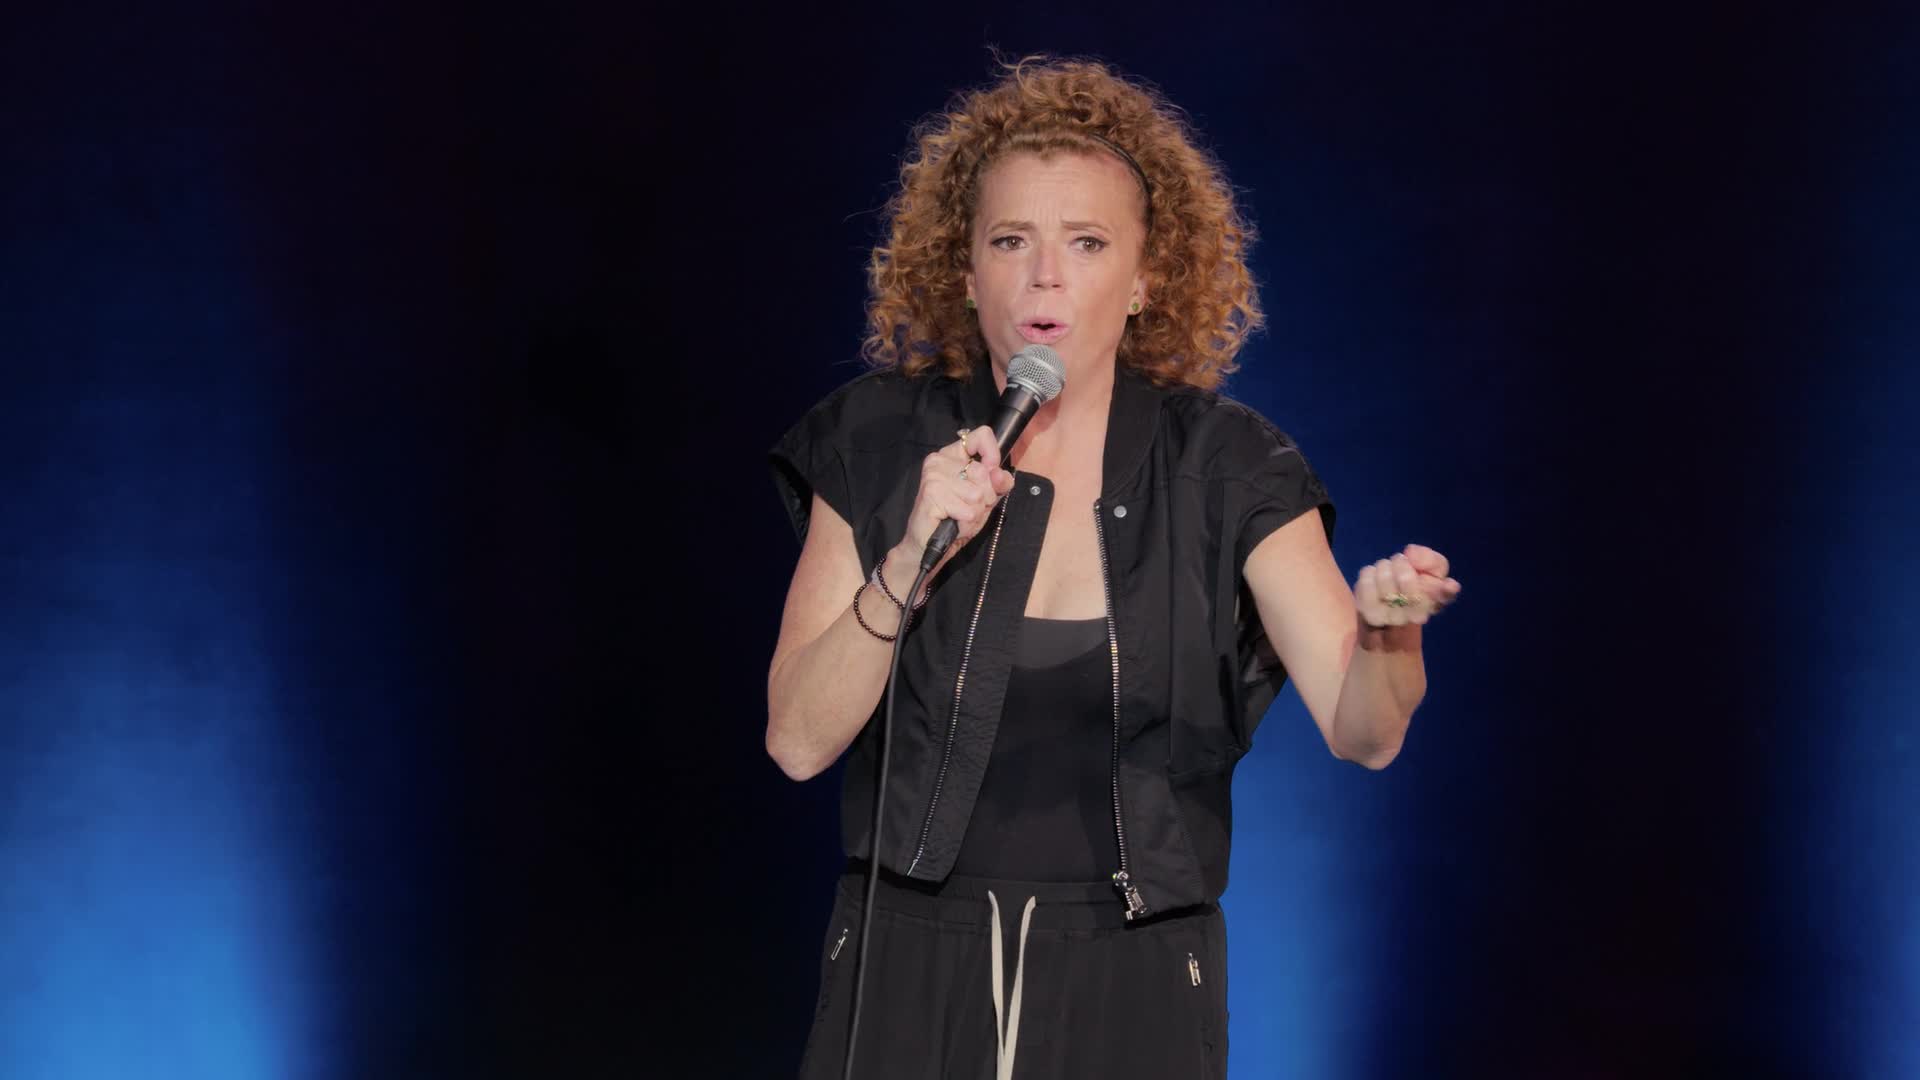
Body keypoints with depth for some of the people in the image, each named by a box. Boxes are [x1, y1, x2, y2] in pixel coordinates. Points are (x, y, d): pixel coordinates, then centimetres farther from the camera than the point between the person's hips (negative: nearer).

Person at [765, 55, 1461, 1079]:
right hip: (912, 977, 0)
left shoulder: (1225, 467, -5)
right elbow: (798, 739, -8)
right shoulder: (878, 445, -4)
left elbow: (1362, 732, -14)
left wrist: (1386, 630, -36)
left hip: (1134, 990, 0)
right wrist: (912, 560, -22)